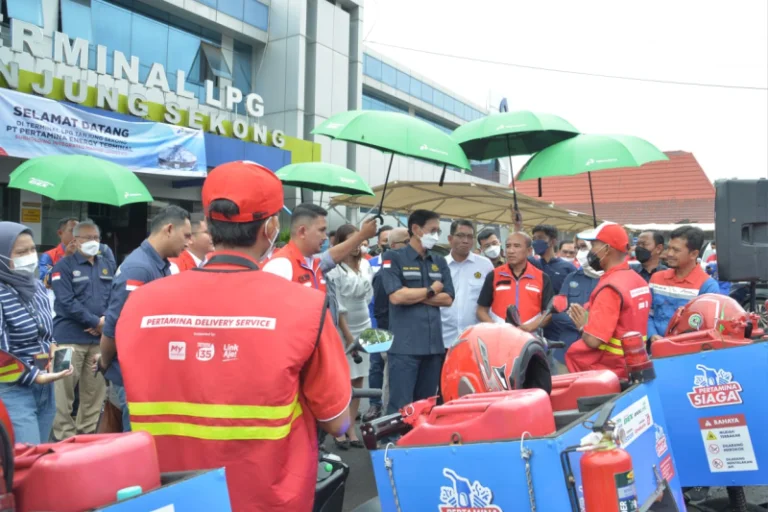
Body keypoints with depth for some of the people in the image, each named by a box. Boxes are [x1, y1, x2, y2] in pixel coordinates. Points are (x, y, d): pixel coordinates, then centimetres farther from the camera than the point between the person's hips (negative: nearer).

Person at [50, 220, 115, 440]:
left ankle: (88, 431, 23)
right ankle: (63, 436, 9)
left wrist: (106, 319, -10)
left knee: (95, 389, 10)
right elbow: (66, 302, -12)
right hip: (70, 338, -4)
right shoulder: (64, 265, -1)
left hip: (100, 338, 5)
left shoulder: (108, 266, 14)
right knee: (65, 390, -1)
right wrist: (95, 322, -13)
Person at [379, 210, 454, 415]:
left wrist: (412, 294, -6)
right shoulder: (393, 258, -2)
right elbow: (396, 296, -14)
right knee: (401, 406, -3)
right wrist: (431, 291, -1)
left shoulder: (440, 262, 15)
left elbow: (448, 299, 5)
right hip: (404, 345, -5)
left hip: (434, 344, 5)